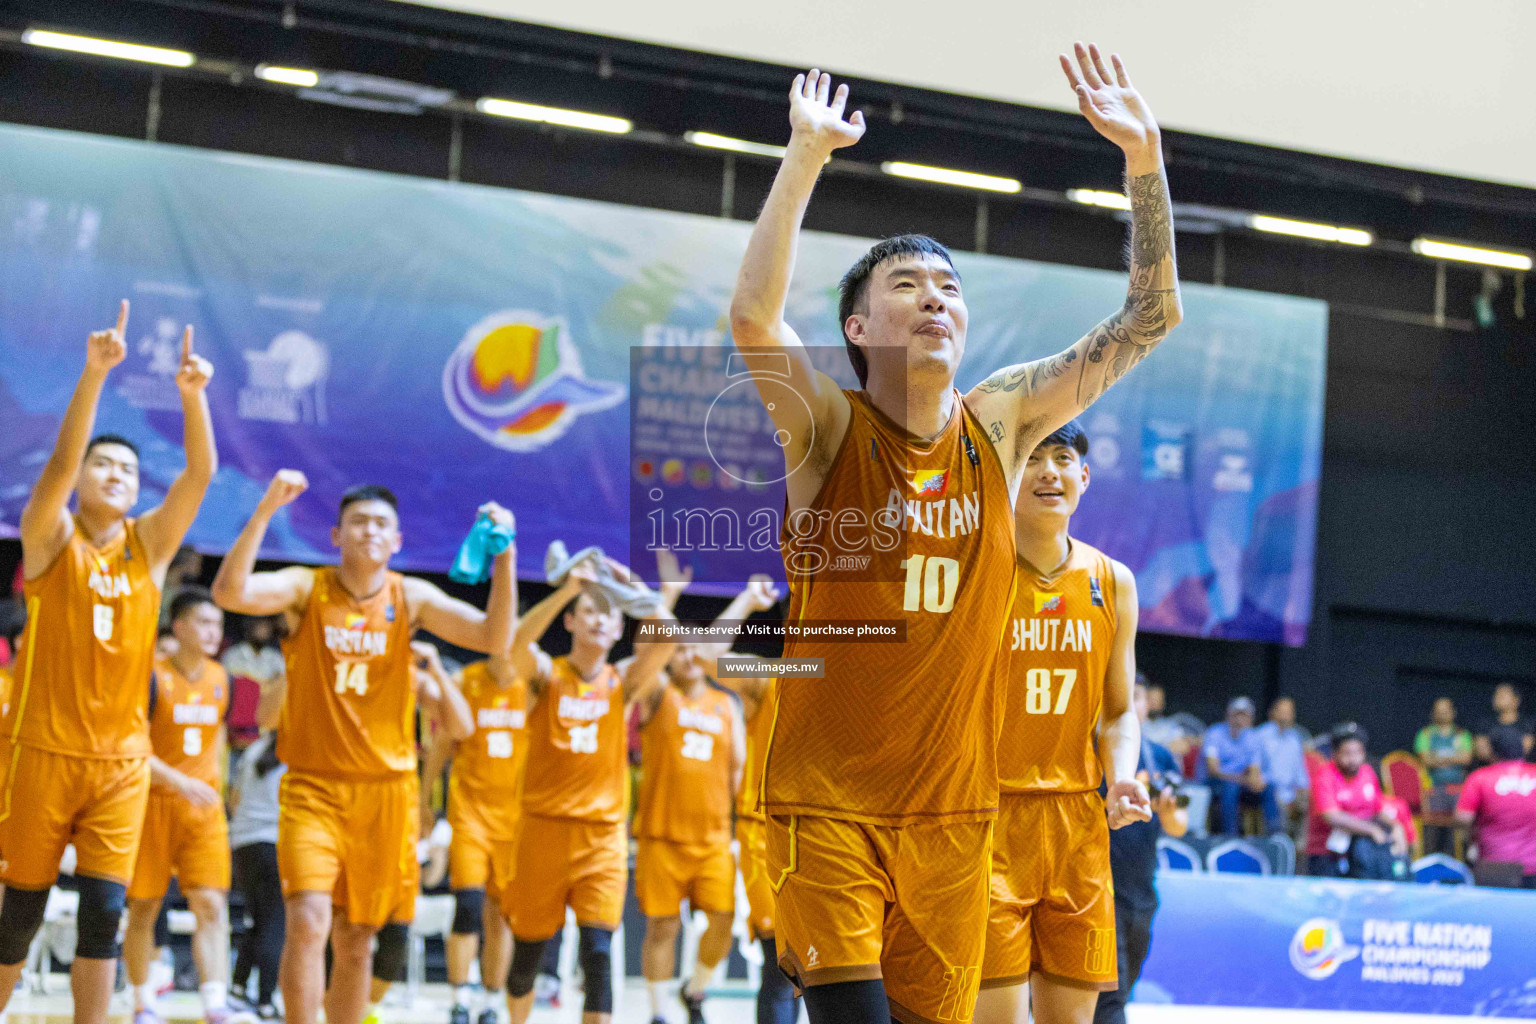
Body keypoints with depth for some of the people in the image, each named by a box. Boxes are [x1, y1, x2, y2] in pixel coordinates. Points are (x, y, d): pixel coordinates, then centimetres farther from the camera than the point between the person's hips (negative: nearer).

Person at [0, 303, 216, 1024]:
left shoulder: (149, 545, 8)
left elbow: (201, 472, -4)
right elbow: (61, 459, -17)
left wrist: (193, 393, -20)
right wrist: (93, 375, -30)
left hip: (121, 759, 3)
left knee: (104, 914, -2)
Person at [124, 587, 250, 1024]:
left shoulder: (220, 679, 7)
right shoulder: (154, 677, -10)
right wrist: (179, 781, -24)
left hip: (204, 806, 4)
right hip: (155, 802, -4)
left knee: (212, 903, -10)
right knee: (143, 908, 4)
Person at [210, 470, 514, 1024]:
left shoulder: (411, 598, 3)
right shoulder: (306, 588, -3)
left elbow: (494, 637, -7)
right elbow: (229, 592, -20)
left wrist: (503, 556, -19)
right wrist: (266, 510, -29)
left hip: (386, 790, 2)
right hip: (314, 786, -2)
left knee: (356, 940, 10)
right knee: (309, 921, -19)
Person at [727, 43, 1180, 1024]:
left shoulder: (998, 426, 4)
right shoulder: (827, 430, -6)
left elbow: (1150, 317, 3)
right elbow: (754, 316, -26)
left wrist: (1144, 154, -6)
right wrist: (807, 153, -26)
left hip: (953, 811, 4)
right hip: (825, 805, -4)